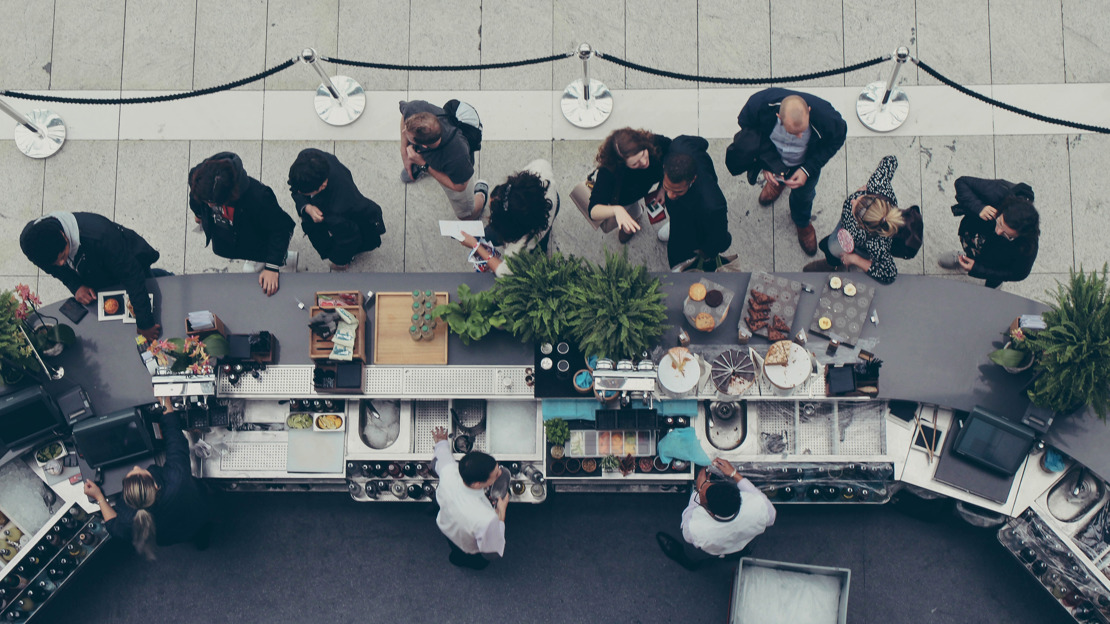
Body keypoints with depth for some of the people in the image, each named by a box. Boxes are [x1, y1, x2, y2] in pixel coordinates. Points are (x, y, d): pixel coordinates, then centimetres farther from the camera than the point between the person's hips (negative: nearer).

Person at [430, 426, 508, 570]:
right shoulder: (487, 520, -54)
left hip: (445, 528, 4)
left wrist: (441, 442, 16)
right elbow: (493, 553, -31)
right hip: (469, 551, -4)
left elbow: (442, 454, -9)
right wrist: (501, 513, -23)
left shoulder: (448, 471, -39)